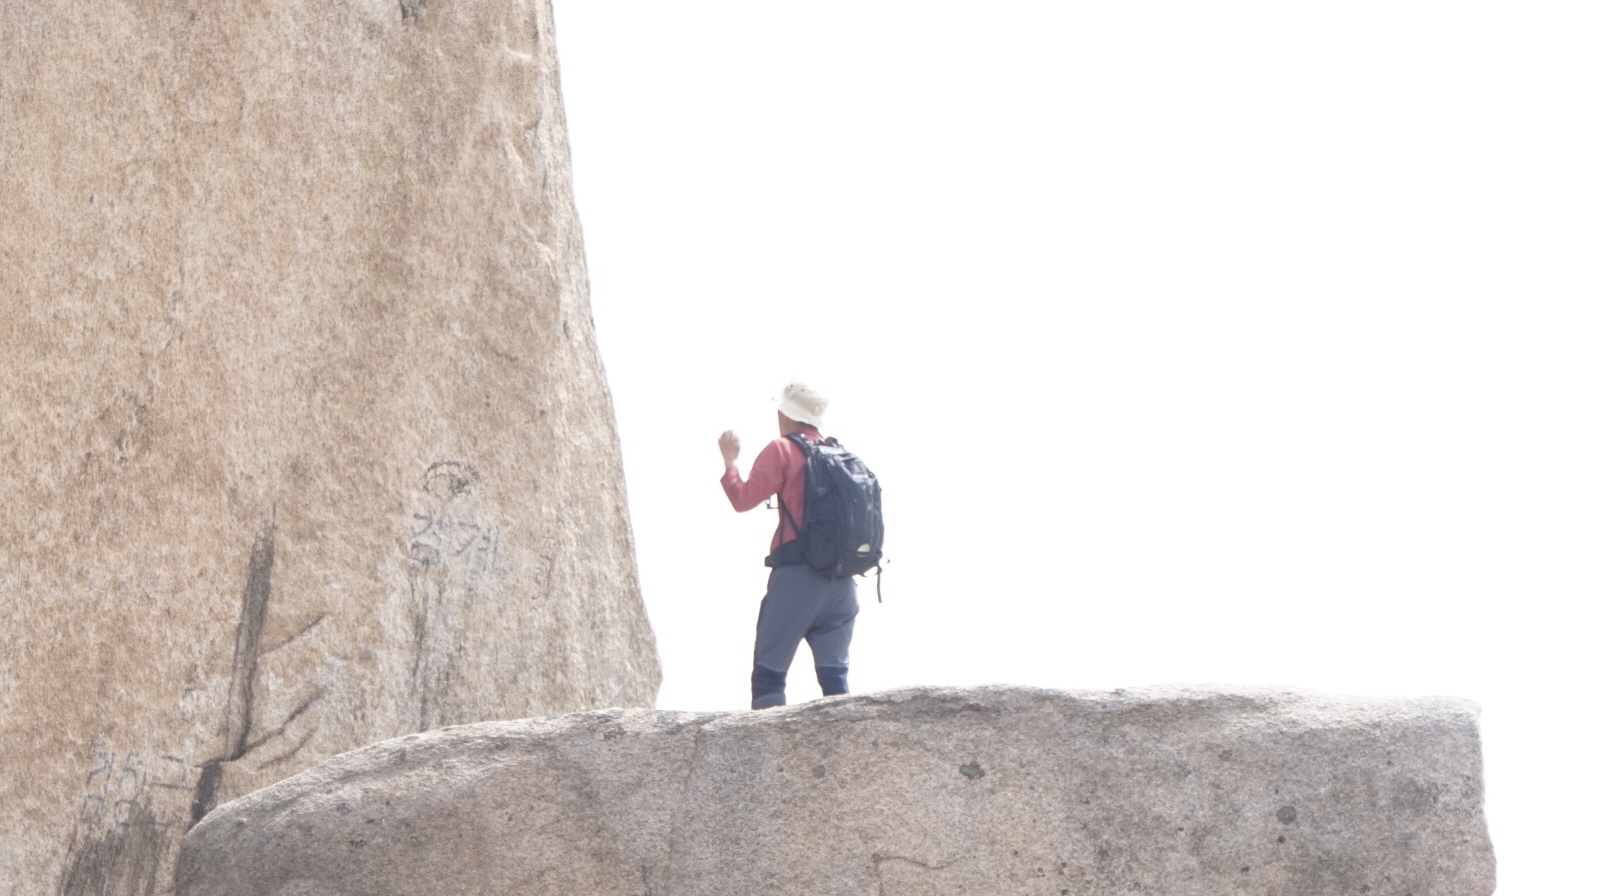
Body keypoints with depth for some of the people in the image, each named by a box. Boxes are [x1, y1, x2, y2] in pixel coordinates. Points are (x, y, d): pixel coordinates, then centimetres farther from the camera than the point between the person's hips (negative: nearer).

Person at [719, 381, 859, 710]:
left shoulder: (781, 451, -1)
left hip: (797, 573, -5)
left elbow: (743, 499, -3)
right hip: (842, 577, 5)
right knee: (835, 675, 5)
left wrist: (729, 460, 10)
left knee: (768, 673, -3)